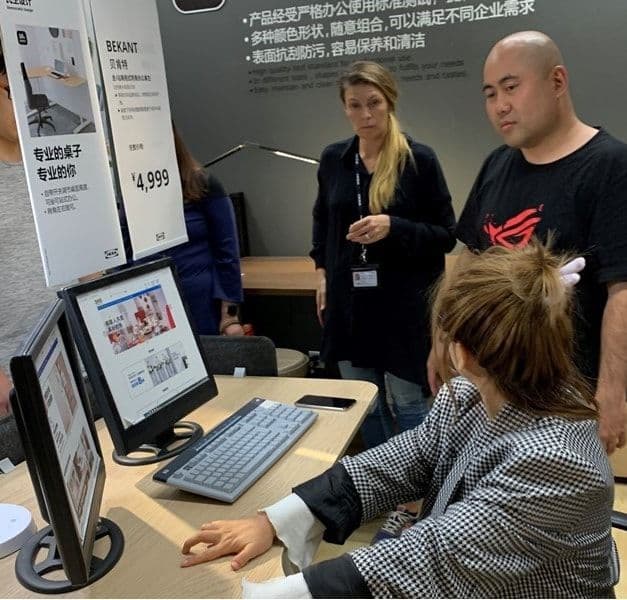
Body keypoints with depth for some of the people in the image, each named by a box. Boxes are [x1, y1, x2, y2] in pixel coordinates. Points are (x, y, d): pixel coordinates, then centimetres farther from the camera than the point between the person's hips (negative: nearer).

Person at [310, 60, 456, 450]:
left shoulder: (419, 159, -8)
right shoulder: (333, 159, 5)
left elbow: (446, 235, -6)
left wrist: (393, 228, -21)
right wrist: (322, 272, 10)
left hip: (404, 303, -4)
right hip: (349, 302, 5)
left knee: (407, 402, 5)